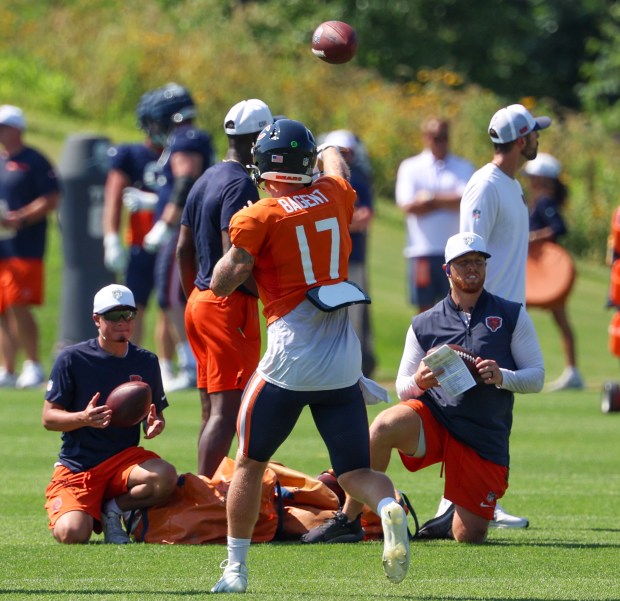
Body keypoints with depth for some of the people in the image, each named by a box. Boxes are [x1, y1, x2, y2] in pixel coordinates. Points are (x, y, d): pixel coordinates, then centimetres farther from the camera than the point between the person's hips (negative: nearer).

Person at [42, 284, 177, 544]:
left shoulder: (147, 362, 7)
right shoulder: (72, 358, -4)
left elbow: (155, 414, 15)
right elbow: (48, 417, -5)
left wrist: (155, 424, -11)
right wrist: (83, 418, -25)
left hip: (124, 457, 2)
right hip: (77, 465, -2)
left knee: (165, 476, -32)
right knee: (72, 533, -27)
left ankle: (113, 509, -2)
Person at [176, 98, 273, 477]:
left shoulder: (205, 181, 14)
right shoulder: (240, 185, -15)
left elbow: (183, 250, 19)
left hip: (200, 301, 10)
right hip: (230, 304, -10)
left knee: (213, 410, 13)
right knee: (228, 410, -10)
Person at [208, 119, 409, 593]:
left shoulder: (259, 218, -7)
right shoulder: (333, 197, 8)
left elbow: (222, 284, -6)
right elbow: (335, 163, 33)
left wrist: (234, 247, 12)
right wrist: (332, 154, 55)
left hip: (291, 356, -4)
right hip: (344, 360, 4)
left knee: (250, 464, 14)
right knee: (356, 470, 7)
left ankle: (236, 569, 17)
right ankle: (388, 508, -26)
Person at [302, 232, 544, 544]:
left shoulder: (512, 316, 4)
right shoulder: (424, 325, 8)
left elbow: (536, 377, 2)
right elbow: (402, 388, 9)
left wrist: (501, 377, -19)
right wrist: (418, 382, -16)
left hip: (485, 437, 0)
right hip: (433, 416, 1)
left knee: (469, 537, -7)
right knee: (385, 425, -34)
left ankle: (454, 520, 34)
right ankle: (348, 519, -22)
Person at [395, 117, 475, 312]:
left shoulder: (463, 168, 8)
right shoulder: (410, 167, 6)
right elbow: (409, 206, -7)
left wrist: (431, 199, -6)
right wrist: (448, 201, -3)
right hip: (423, 250, 0)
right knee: (425, 308, 4)